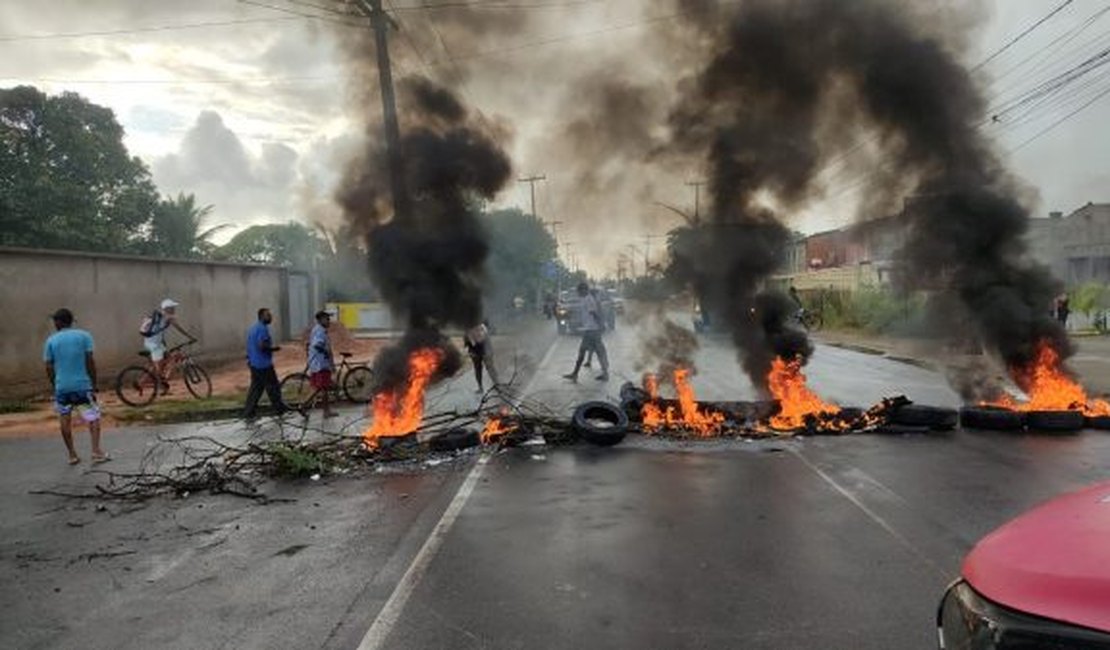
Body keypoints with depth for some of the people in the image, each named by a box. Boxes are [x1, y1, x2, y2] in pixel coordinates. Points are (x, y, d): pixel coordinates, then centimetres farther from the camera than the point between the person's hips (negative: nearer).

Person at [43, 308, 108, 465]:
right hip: (82, 384, -2)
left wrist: (54, 385, 15)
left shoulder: (51, 341, 1)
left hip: (62, 386, 2)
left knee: (65, 420, 13)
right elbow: (90, 361, -6)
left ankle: (72, 454, 17)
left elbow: (49, 367, 2)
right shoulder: (84, 336, -2)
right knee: (93, 418, 4)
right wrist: (94, 383, 1)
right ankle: (96, 452, -6)